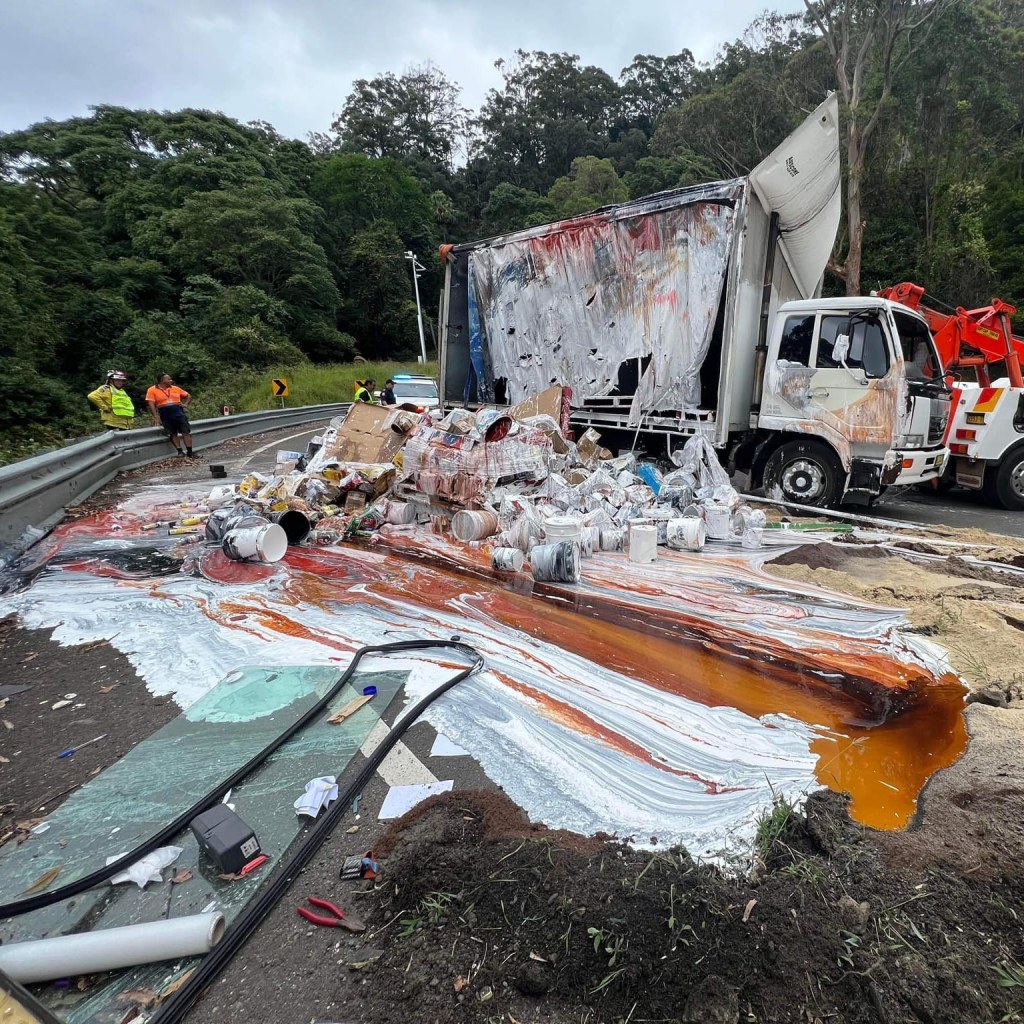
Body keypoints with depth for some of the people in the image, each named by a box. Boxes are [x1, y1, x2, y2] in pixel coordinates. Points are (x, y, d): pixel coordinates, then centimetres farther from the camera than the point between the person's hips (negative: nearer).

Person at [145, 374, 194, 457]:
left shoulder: (175, 388, 13)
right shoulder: (152, 390, 2)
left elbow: (188, 396, 24)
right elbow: (151, 404, -5)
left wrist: (185, 404, 5)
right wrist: (156, 417, -14)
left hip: (178, 412, 2)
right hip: (165, 414, -2)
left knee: (186, 432, -7)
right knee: (172, 434, -3)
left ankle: (189, 452, -6)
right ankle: (180, 452, -1)